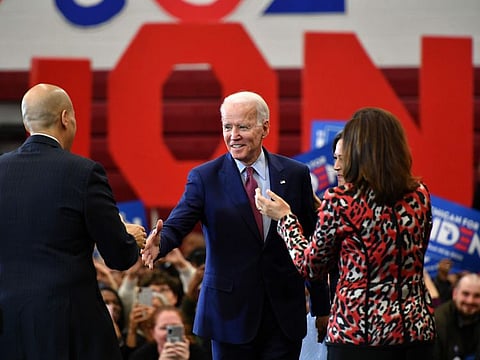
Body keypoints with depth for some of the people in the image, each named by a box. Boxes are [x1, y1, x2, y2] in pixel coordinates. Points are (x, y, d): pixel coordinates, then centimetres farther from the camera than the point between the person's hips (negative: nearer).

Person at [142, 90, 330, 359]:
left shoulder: (295, 174, 4)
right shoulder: (205, 177, 0)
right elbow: (178, 224, -12)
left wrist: (322, 308, 7)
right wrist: (159, 243, -36)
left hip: (285, 312, 1)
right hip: (231, 312, -1)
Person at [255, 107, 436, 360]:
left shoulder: (341, 200, -10)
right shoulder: (420, 195, 3)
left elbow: (310, 265, 1)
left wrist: (285, 218, 17)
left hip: (359, 333, -4)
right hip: (417, 331, 4)